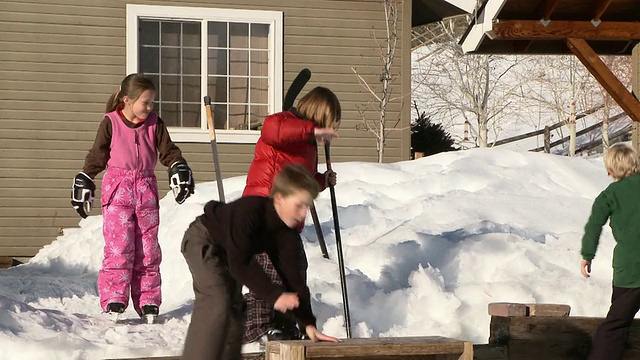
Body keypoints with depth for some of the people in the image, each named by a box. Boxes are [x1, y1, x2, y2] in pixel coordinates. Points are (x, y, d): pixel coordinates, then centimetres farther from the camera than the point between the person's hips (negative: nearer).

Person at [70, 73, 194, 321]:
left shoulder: (155, 124, 7)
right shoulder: (110, 123, -1)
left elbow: (168, 151, 9)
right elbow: (97, 156, 6)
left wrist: (179, 168, -9)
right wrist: (84, 181, 7)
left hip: (147, 192, 3)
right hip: (118, 191, -3)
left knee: (148, 250, 4)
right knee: (118, 248, -9)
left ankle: (148, 302, 10)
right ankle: (113, 301, -5)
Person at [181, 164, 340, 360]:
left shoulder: (287, 233, -15)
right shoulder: (248, 210, -37)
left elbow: (291, 275, -14)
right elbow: (240, 263, -37)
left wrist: (308, 323, -21)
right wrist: (274, 294, -40)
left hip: (226, 252, 9)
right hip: (202, 240, -9)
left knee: (234, 307, 12)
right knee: (218, 303, -24)